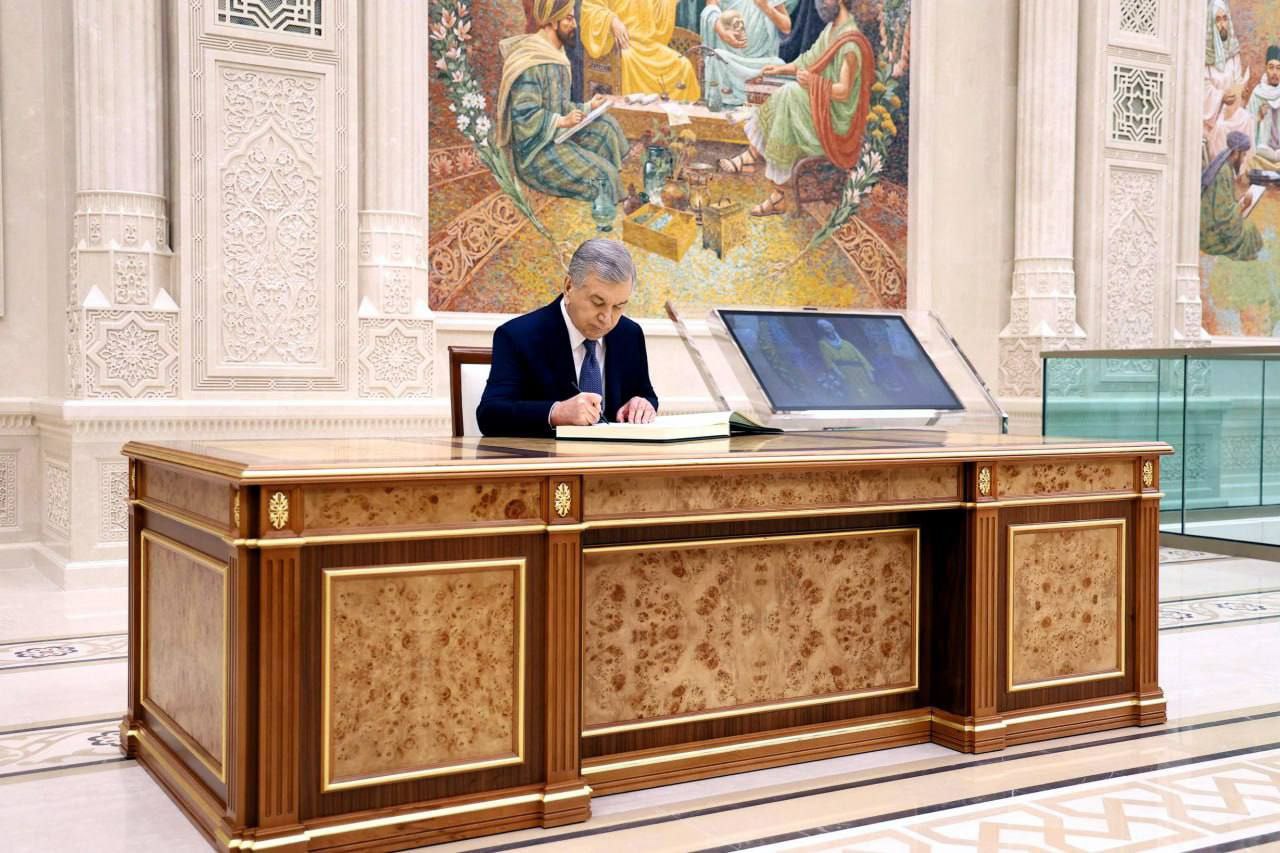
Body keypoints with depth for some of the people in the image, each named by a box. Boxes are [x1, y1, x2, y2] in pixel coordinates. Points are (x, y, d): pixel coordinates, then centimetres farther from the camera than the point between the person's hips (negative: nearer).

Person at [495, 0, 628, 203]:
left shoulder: (554, 55, 9)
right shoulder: (531, 61, -22)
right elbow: (523, 115, -26)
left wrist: (587, 107, 3)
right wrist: (562, 121, -24)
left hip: (558, 135, 10)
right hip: (536, 150, -10)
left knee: (606, 126, 3)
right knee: (602, 175, -17)